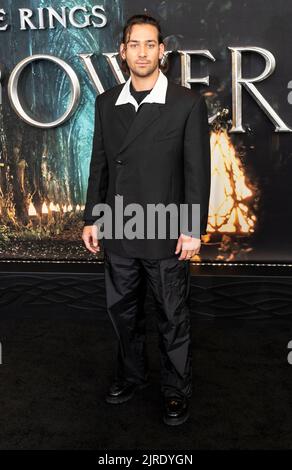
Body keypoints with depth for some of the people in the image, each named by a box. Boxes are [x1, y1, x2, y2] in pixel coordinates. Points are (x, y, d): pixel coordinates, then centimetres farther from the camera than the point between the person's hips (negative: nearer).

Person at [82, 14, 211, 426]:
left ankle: (176, 389, 30)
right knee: (123, 311, 17)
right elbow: (100, 164, 10)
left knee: (173, 318, 10)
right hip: (118, 233, 4)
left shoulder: (188, 103, -7)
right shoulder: (107, 103, 6)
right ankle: (132, 374, 40)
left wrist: (193, 229, -11)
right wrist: (92, 218, 8)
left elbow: (197, 171, -7)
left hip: (166, 234, -4)